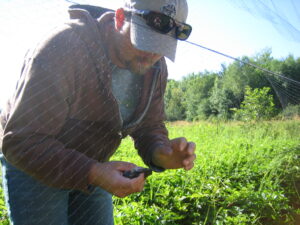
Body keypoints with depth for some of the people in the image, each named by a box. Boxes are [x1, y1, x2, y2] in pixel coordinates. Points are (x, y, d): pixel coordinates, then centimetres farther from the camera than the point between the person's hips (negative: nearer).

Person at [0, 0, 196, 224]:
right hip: (33, 166, -4)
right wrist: (93, 174, -41)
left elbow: (149, 126, -2)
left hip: (91, 169, 5)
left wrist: (160, 152, -25)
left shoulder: (156, 68, -10)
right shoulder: (63, 48, -30)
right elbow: (21, 141, -29)